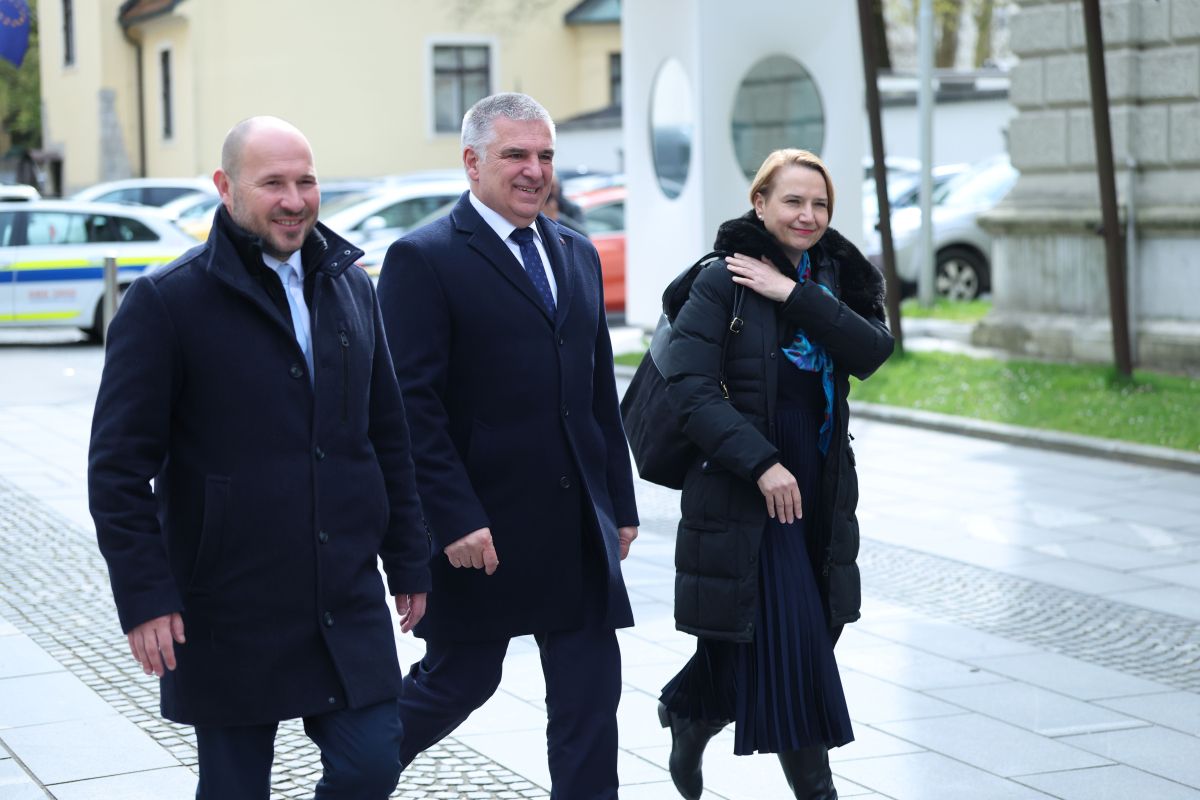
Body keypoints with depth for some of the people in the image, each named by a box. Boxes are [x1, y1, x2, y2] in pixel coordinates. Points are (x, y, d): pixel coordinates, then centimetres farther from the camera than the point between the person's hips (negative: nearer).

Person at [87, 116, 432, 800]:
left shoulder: (351, 286, 10)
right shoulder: (166, 301, -7)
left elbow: (390, 437, 15)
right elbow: (118, 468, -9)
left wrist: (409, 561, 13)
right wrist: (144, 596, -14)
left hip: (349, 602, 4)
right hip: (231, 613, -4)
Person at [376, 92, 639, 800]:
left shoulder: (578, 255, 13)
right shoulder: (424, 259, -8)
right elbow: (413, 404, -14)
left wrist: (621, 504, 13)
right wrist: (455, 519, -19)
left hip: (579, 529, 6)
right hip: (480, 529, -6)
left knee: (591, 691, 6)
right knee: (459, 681, 6)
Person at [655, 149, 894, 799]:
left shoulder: (836, 278, 9)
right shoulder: (723, 282, -7)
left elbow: (872, 352, -8)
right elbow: (688, 385, -14)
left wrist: (795, 295, -16)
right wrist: (761, 463, -20)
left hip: (820, 492, 6)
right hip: (743, 491, -5)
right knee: (789, 645, -8)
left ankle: (689, 717, 37)